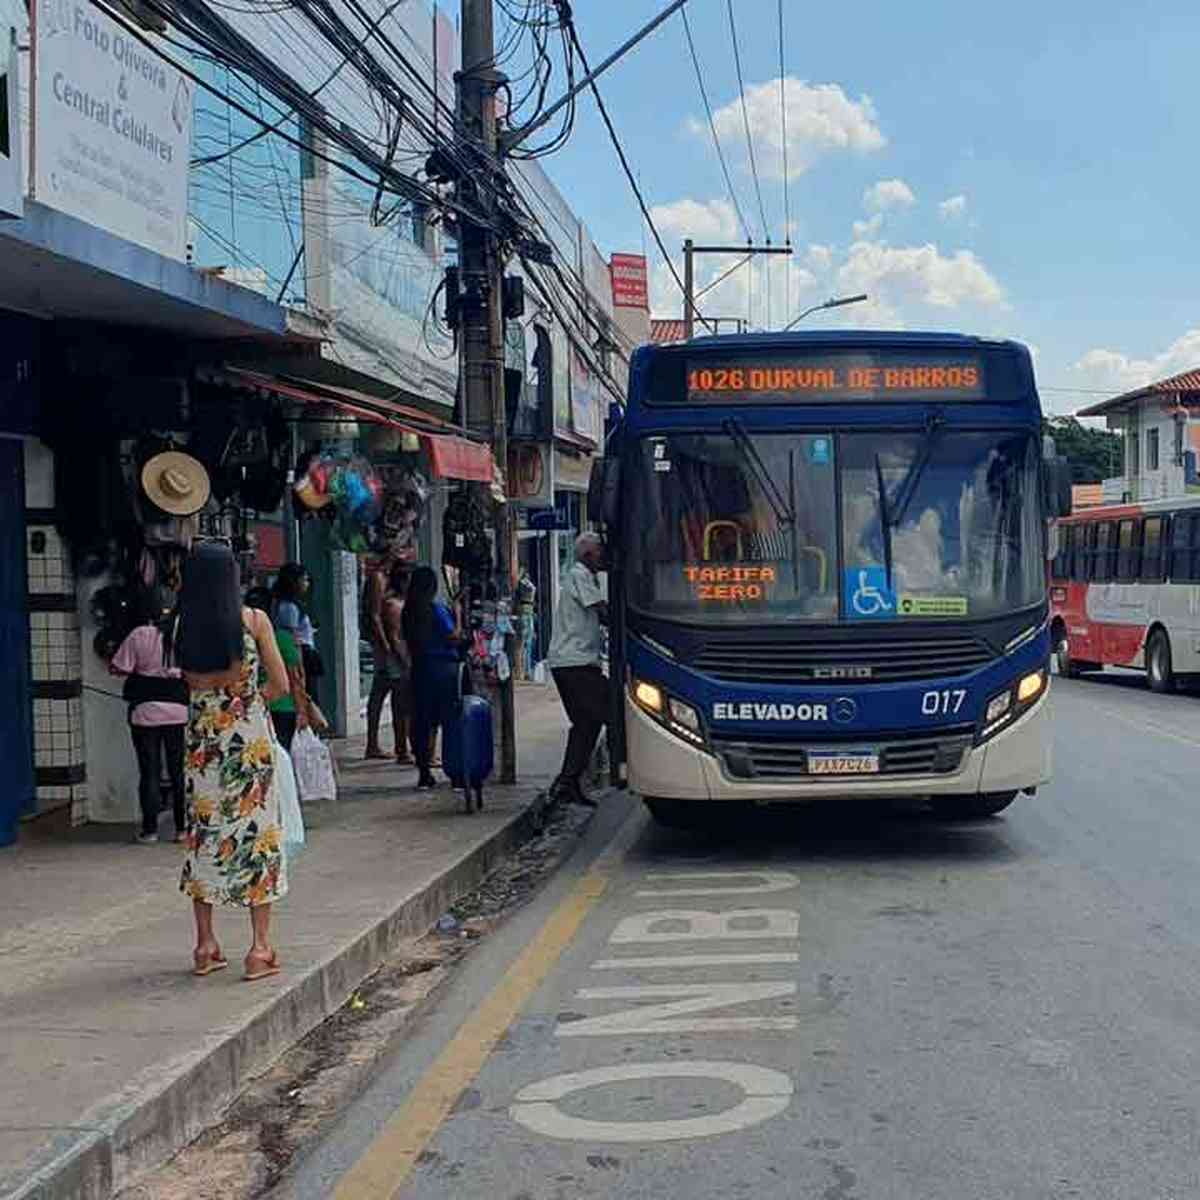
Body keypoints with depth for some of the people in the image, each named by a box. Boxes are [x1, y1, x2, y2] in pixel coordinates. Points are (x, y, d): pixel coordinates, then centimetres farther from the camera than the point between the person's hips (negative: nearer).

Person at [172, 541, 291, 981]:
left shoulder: (182, 625, -1)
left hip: (202, 738, 3)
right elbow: (280, 685, -4)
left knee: (204, 831, 12)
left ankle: (206, 944, 17)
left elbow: (190, 684, 5)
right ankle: (260, 948, 4)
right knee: (257, 830, 3)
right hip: (250, 737, -3)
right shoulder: (254, 620, -8)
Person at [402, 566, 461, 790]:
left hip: (420, 668, 5)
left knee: (422, 721, 7)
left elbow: (408, 641, 11)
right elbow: (453, 638, -11)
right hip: (444, 668, -5)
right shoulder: (437, 609, -11)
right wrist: (458, 613, -3)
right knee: (450, 721, 0)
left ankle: (424, 773, 10)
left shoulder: (409, 611, 6)